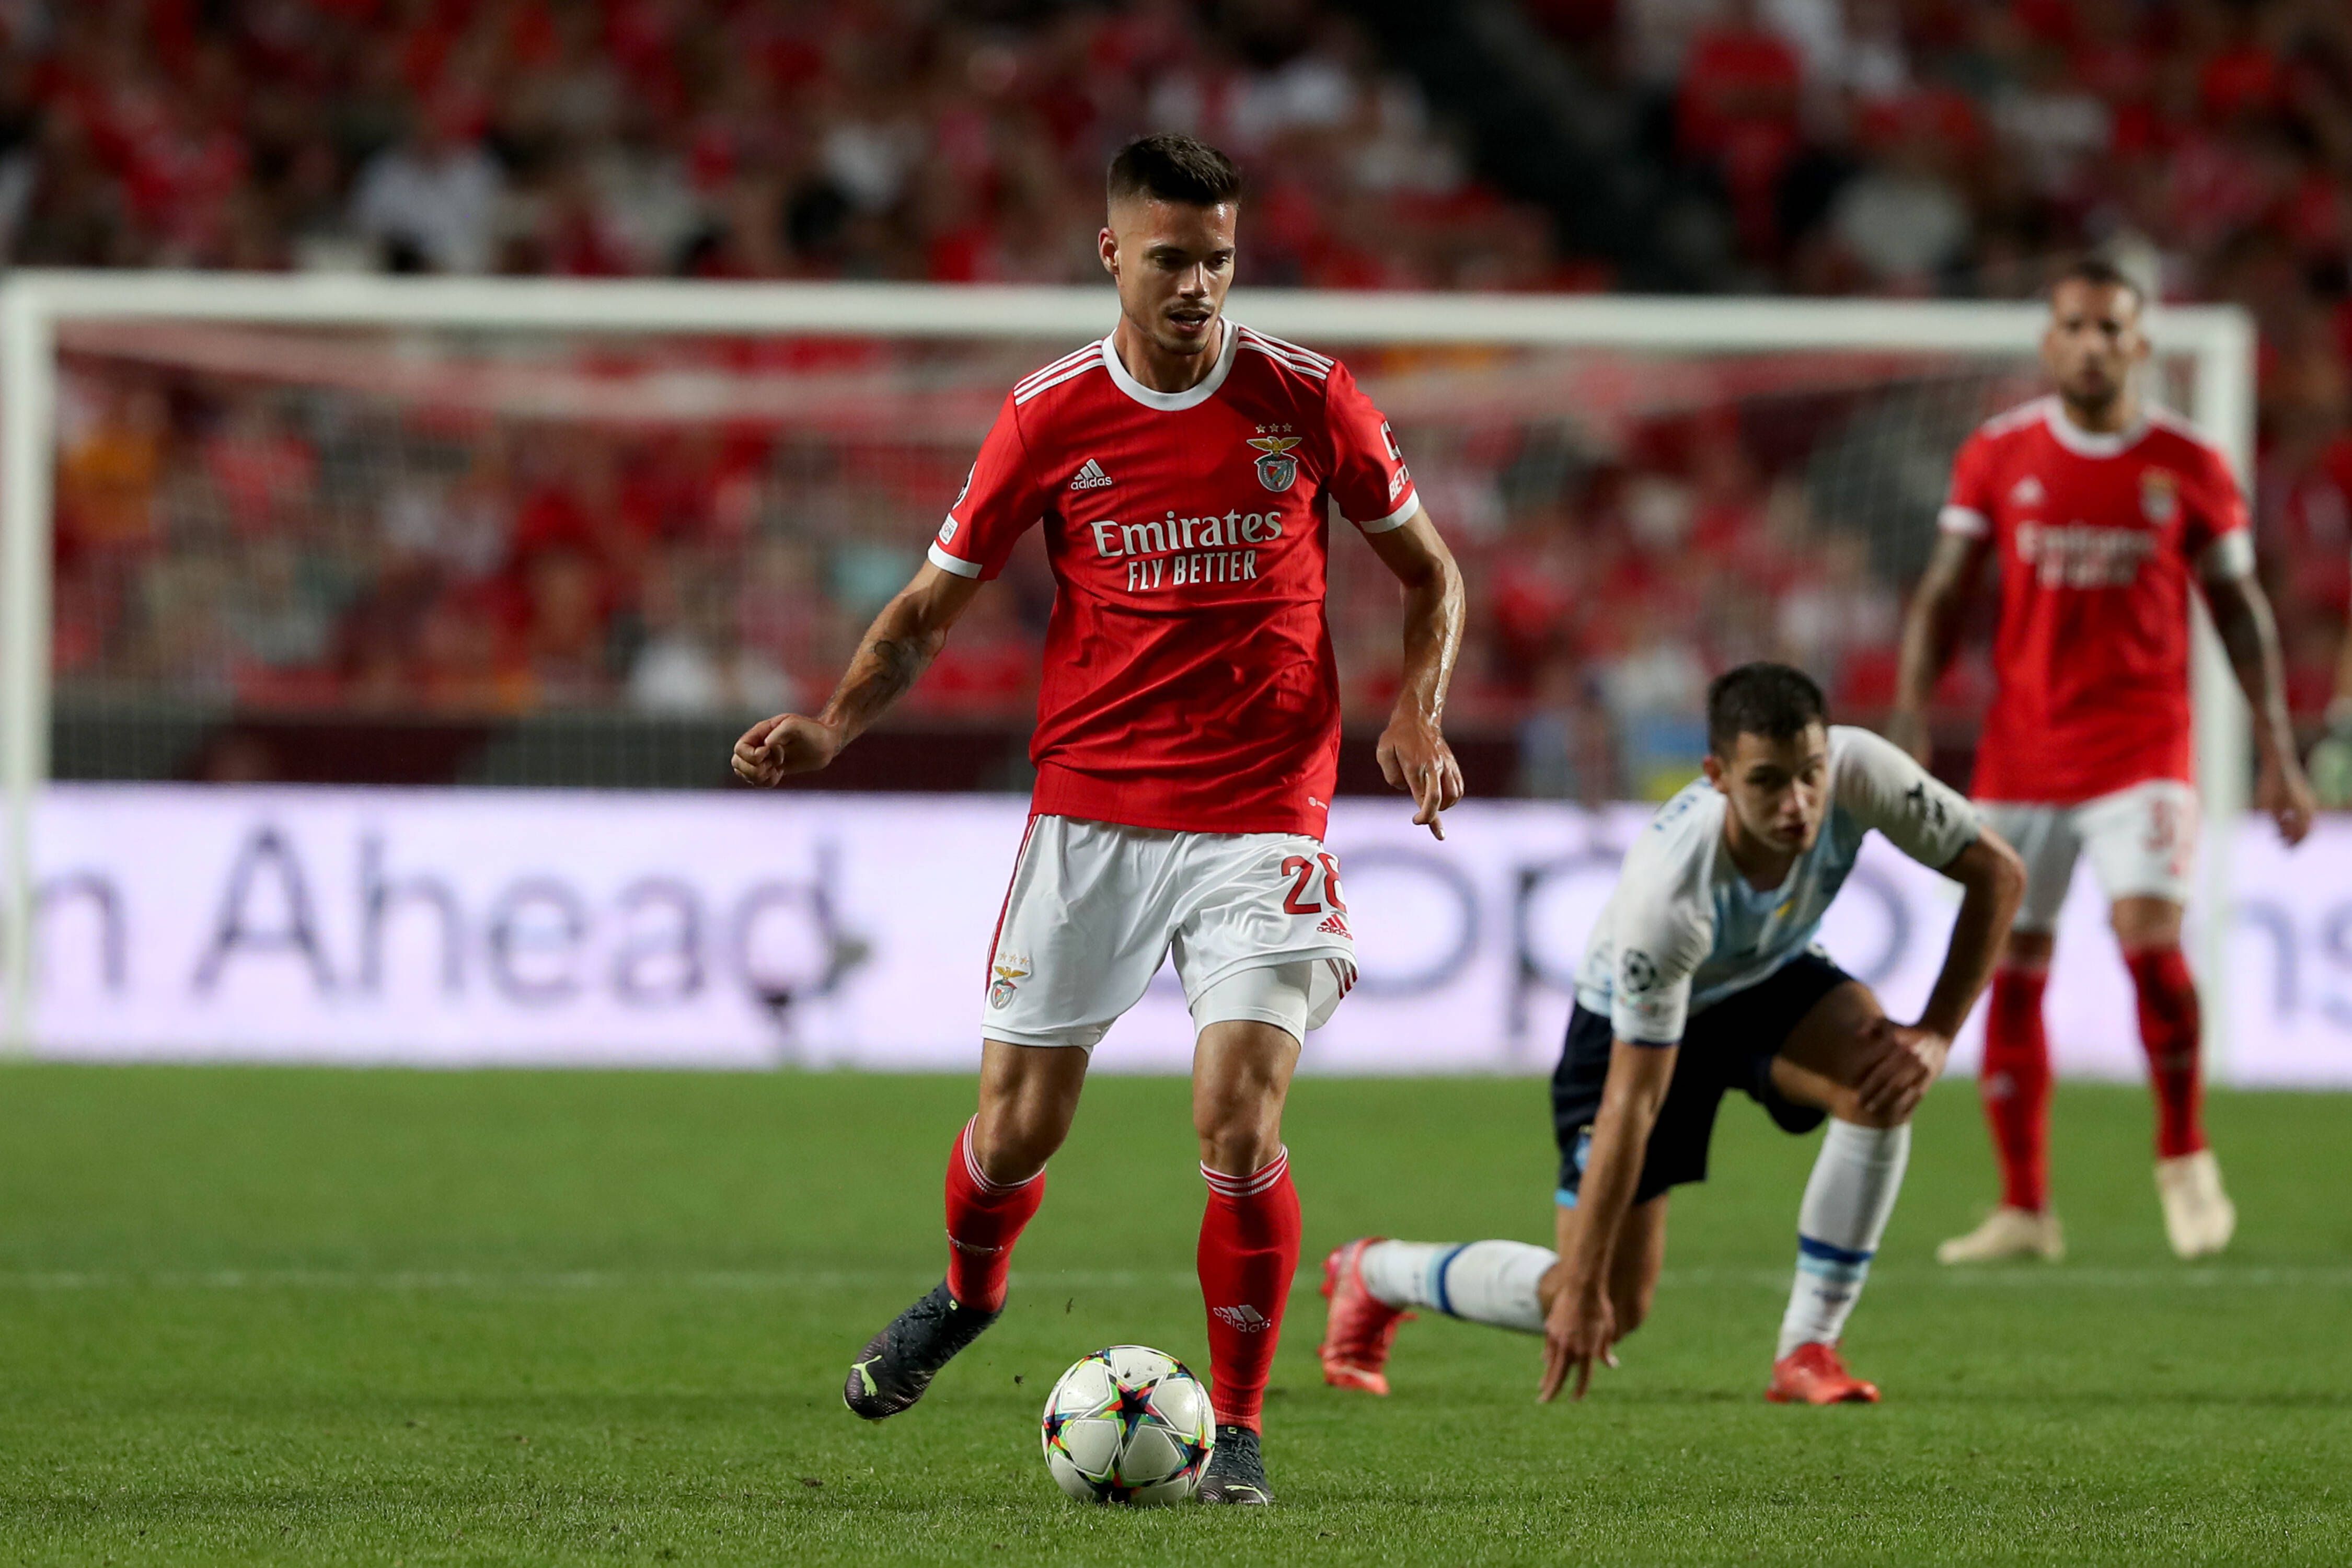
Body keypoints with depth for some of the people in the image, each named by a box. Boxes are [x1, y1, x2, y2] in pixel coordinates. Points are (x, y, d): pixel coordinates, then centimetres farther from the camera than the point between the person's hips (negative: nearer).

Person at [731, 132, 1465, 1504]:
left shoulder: (1308, 400, -3)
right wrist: (832, 728, -9)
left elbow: (1431, 573, 10)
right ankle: (969, 1293, 39)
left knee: (1240, 1119, -15)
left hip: (1260, 817, -1)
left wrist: (1420, 714, -7)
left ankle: (1238, 1428, 1)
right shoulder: (1051, 415, -1)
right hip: (1090, 809, 1)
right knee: (1021, 1123, 4)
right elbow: (932, 607, 8)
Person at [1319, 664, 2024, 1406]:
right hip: (1632, 1019, -4)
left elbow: (1998, 872, -16)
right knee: (1608, 1307, -5)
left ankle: (1808, 1350, -15)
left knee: (1883, 1082, -30)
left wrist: (1934, 1036, -24)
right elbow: (1632, 1102, -35)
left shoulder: (1858, 773, -32)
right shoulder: (1668, 892, -41)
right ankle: (1376, 1274, 22)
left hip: (1769, 981, 4)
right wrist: (1583, 1288, -31)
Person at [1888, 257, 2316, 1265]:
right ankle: (2023, 1209, 10)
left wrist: (2277, 755, 3)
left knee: (2149, 939, -19)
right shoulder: (1997, 456, 4)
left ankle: (2184, 1160, 2)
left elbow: (2240, 612, 7)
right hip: (2020, 754, 2)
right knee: (2011, 972, 1)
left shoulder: (2188, 467, 1)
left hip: (2141, 749, -2)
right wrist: (1910, 719, -7)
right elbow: (1943, 594, 5)